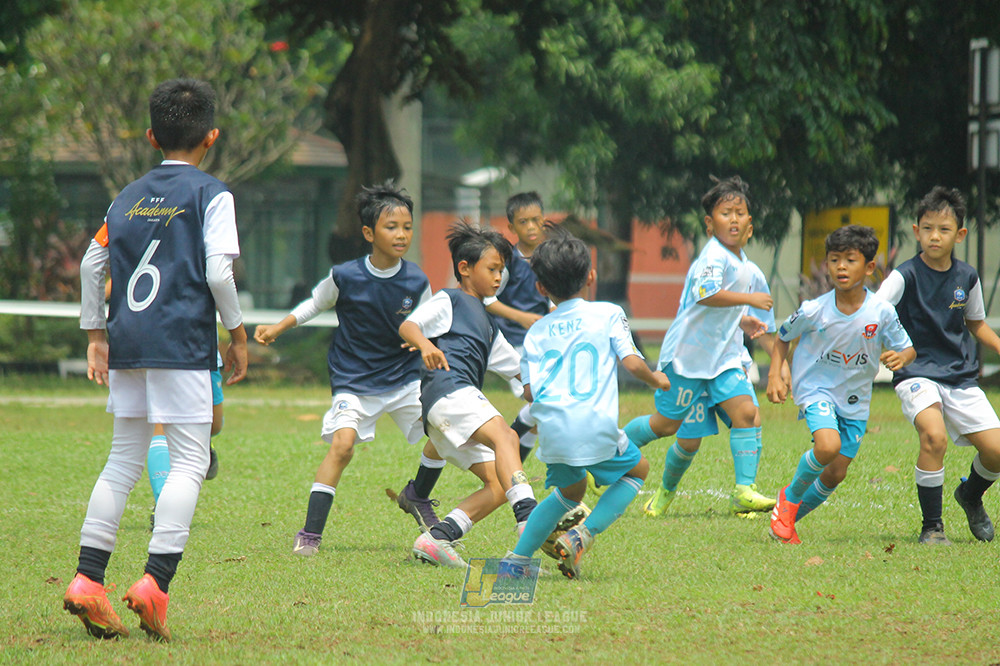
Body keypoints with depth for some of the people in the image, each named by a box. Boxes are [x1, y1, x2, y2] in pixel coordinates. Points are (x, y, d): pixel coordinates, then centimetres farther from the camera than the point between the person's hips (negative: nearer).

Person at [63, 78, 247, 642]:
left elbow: (91, 263, 13)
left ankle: (88, 580, 6)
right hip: (183, 342, -6)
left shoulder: (130, 196, 15)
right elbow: (219, 272, -10)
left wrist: (96, 333, 20)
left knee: (125, 459, 13)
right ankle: (155, 584, -17)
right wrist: (238, 334, 1)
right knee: (190, 461, -3)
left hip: (126, 342, 6)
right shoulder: (211, 194, -1)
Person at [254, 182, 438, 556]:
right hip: (354, 380, -3)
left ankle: (418, 496, 21)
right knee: (342, 442, -23)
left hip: (404, 378, 3)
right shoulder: (345, 277, -14)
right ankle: (310, 532, -16)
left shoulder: (417, 283, -8)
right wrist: (277, 329, -1)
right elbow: (315, 304, 6)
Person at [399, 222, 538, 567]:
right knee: (504, 434, -31)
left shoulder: (488, 325, 33)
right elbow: (407, 325, -6)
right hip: (446, 388, -9)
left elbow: (516, 367, 40)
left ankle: (435, 539, -7)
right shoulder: (449, 300, 9)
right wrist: (424, 344, -27)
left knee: (498, 484, -5)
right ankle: (529, 519, -49)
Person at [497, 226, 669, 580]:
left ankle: (516, 560, 18)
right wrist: (655, 379, 17)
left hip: (552, 430, 4)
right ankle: (582, 536, 5)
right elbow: (632, 362, -4)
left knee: (569, 491, 28)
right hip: (596, 426, -4)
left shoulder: (537, 331, 13)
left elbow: (530, 391, 7)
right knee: (637, 470, 23)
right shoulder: (608, 315, 6)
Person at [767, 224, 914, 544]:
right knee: (828, 446, -29)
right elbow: (783, 338, 2)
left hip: (855, 398, 3)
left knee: (836, 473, 5)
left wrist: (900, 357, -25)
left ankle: (789, 518, 29)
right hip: (816, 387, -3)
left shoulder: (881, 312, -14)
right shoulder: (814, 311, -17)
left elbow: (908, 349, -2)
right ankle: (790, 497, -2)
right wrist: (775, 376, -11)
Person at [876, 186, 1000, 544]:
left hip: (961, 376, 4)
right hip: (917, 374, -4)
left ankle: (971, 495, 30)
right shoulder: (906, 276, -10)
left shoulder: (967, 277, 5)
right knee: (934, 436, -31)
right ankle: (932, 525, -13)